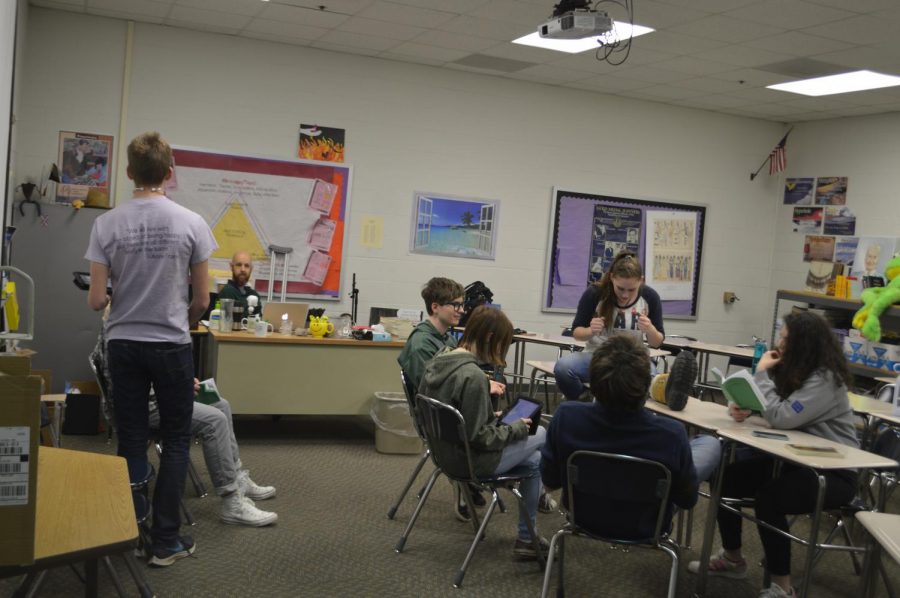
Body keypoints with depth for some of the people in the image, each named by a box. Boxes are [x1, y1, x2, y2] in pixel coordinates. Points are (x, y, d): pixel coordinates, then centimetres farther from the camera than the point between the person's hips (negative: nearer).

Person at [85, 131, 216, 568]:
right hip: (171, 345, -1)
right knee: (175, 442, 9)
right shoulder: (191, 224, -8)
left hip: (123, 344, 2)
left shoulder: (107, 224, -6)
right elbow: (202, 299, -3)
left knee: (131, 443, 10)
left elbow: (95, 300, -6)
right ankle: (165, 540, 11)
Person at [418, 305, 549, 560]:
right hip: (472, 461, -8)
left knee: (533, 458, 21)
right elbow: (480, 437, -25)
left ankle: (527, 537, 29)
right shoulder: (473, 376, -30)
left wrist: (493, 417, 9)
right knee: (541, 434, 13)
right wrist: (516, 428, -10)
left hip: (445, 450, 8)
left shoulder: (437, 362, -3)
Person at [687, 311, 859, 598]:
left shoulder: (825, 379, -22)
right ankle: (732, 560, 15)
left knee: (768, 498, -32)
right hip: (795, 459, 9)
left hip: (833, 471, -9)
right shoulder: (792, 369, 5)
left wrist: (762, 372, -20)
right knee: (726, 477, -3)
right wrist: (740, 408, -18)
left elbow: (781, 418, -31)